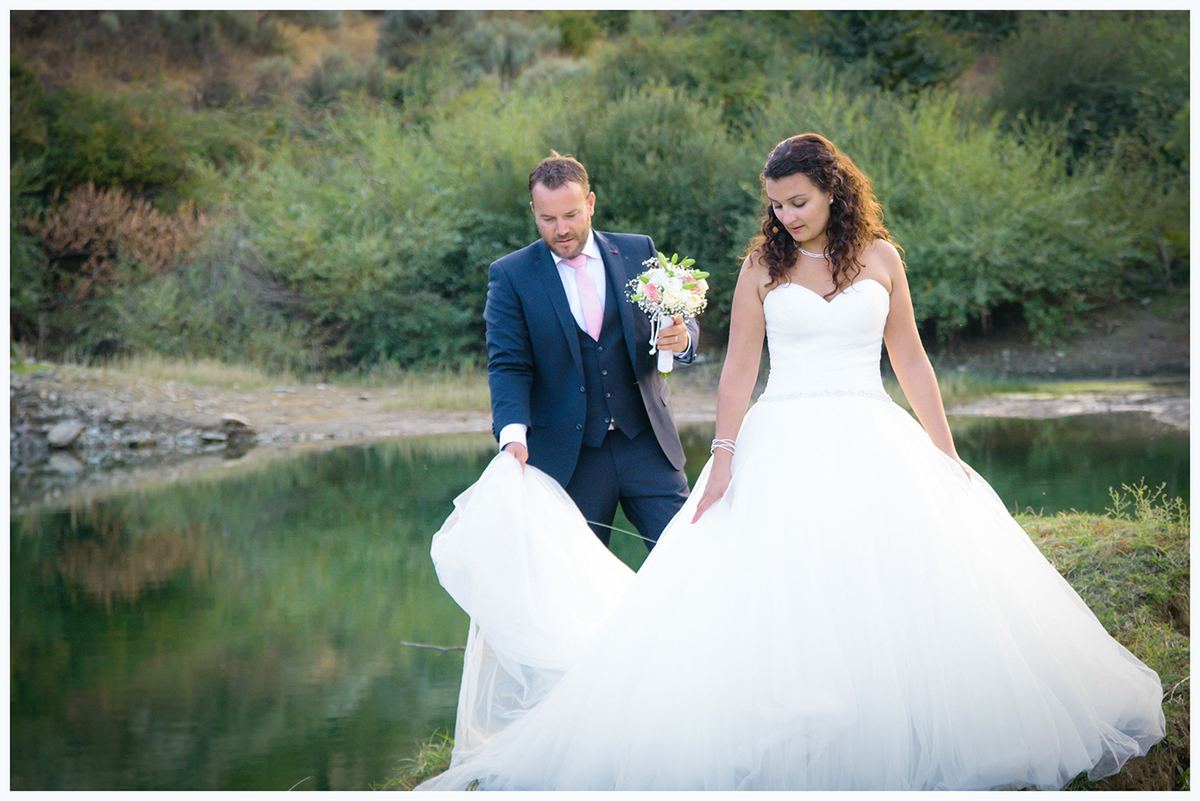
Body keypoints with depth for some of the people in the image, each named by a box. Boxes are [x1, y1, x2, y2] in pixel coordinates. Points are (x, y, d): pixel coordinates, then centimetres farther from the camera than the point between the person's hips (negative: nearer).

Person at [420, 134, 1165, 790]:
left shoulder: (881, 257, 7)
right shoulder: (763, 264, 4)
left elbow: (912, 361, 11)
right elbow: (739, 369, 2)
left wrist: (947, 454, 8)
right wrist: (724, 459, -8)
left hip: (871, 439, 1)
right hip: (783, 440, -1)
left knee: (910, 594, -5)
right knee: (767, 598, -10)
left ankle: (903, 741, 8)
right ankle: (785, 748, -3)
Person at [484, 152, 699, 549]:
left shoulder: (638, 252, 7)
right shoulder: (509, 275, 0)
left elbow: (683, 323, 12)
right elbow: (508, 365, -5)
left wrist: (681, 339, -14)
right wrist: (513, 434, -23)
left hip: (646, 443, 2)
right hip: (568, 456, -2)